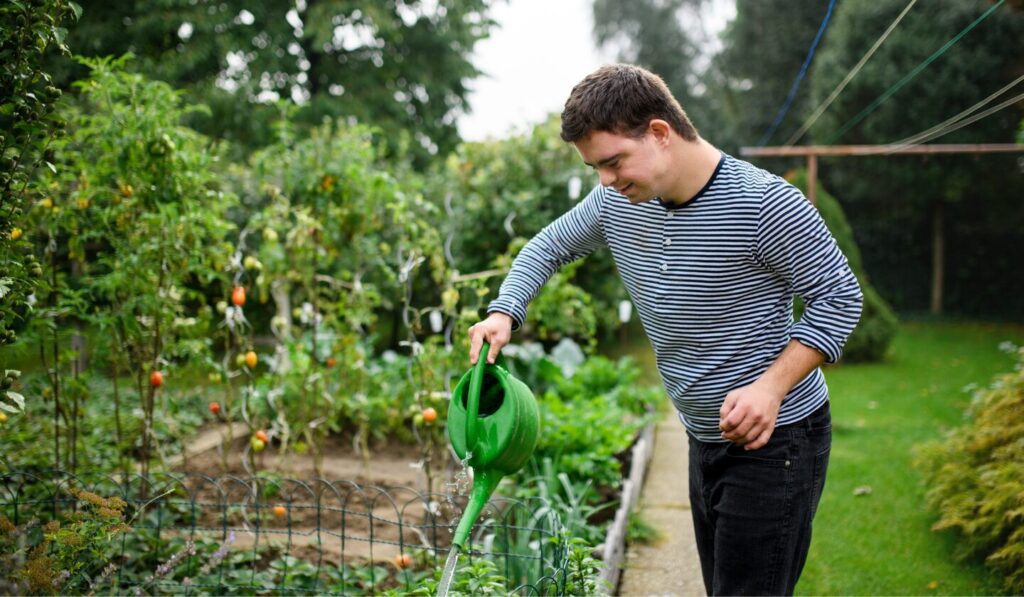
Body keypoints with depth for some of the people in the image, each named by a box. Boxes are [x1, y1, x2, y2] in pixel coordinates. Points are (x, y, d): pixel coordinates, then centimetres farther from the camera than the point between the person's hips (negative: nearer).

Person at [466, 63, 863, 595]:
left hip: (776, 442, -7)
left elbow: (839, 296, -14)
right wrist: (503, 313, -4)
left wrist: (771, 386, -26)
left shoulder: (764, 204, -21)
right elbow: (547, 247, 14)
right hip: (705, 441, 7)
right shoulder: (617, 203, -1)